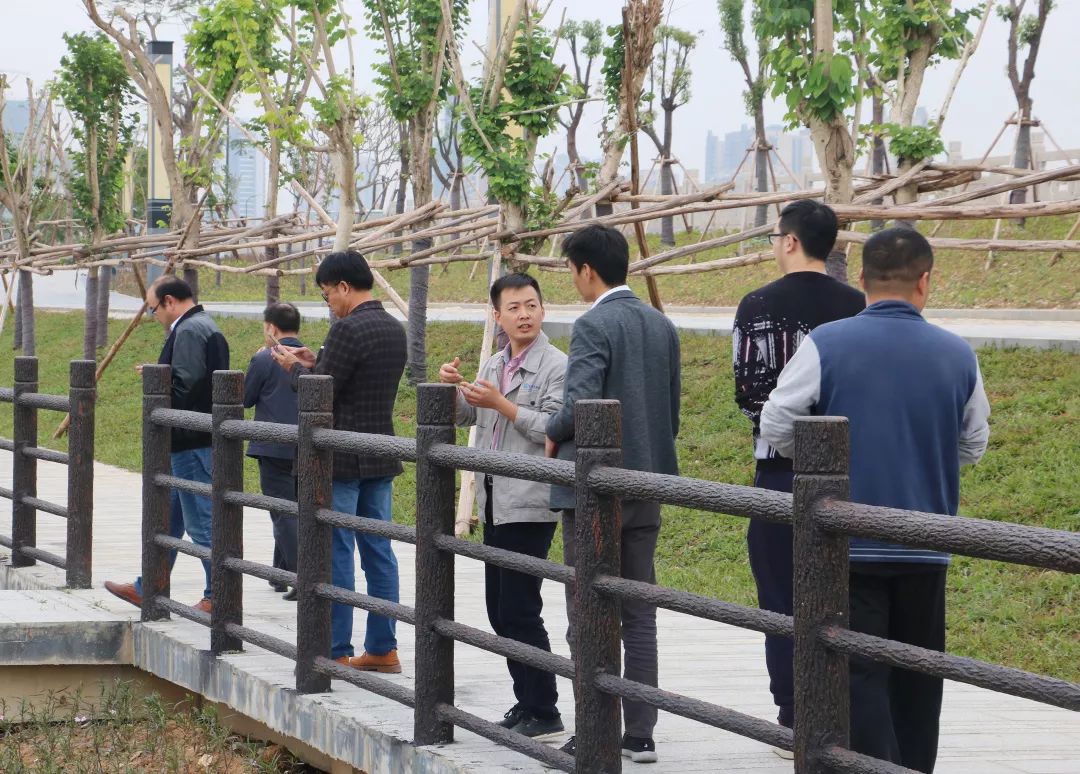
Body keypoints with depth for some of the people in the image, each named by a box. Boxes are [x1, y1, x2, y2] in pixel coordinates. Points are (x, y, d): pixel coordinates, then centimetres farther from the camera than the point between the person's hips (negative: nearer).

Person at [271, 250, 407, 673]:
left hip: (341, 460, -8)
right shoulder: (395, 329, 10)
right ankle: (382, 649, 13)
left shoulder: (348, 330, -17)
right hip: (381, 459, 8)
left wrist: (294, 367, 2)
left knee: (336, 555, -3)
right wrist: (316, 363, 16)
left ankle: (336, 652, 0)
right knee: (378, 552, 10)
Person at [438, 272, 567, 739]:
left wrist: (501, 404, -19)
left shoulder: (555, 366, -10)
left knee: (519, 610, -8)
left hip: (529, 505, -8)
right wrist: (451, 387, 2)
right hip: (495, 503, 8)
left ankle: (543, 711, -2)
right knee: (500, 609, 12)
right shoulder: (494, 365, 15)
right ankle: (526, 701, 20)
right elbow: (464, 417, 22)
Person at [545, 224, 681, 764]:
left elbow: (580, 406, -24)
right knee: (639, 614, 10)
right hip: (647, 487, 7)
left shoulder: (594, 325, -15)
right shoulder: (662, 326, 9)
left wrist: (553, 434, -5)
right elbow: (672, 413, 13)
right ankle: (640, 733, 11)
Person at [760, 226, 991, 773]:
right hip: (925, 546, 3)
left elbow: (776, 426, -6)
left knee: (861, 675, -2)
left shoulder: (827, 344, -10)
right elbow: (972, 447, 10)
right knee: (917, 679, 15)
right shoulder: (957, 355, -1)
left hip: (848, 543, -3)